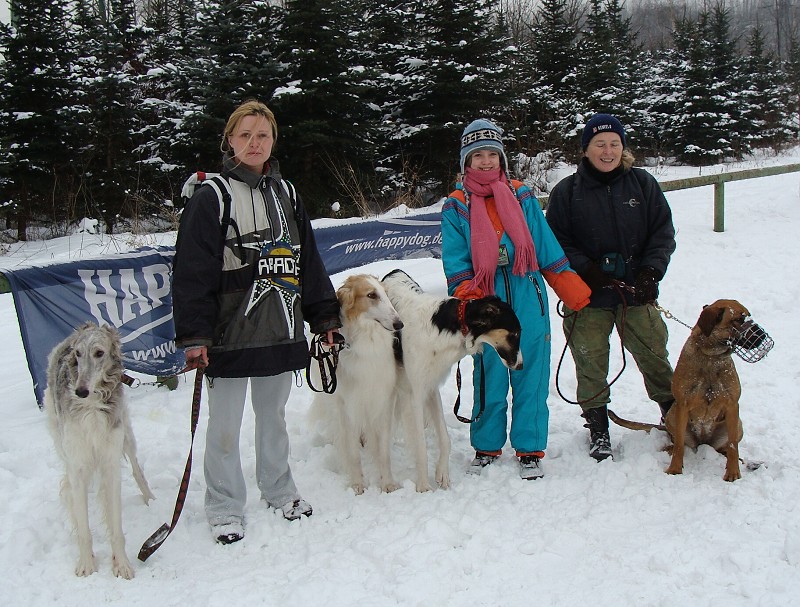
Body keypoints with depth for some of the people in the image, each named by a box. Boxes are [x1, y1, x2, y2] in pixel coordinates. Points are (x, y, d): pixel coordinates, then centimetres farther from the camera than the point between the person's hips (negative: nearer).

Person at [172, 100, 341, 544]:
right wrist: (194, 336, -16)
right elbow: (192, 270, -10)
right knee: (225, 424, 3)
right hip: (229, 332, -5)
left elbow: (308, 260, 17)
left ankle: (278, 488, 34)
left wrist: (324, 316, 15)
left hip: (280, 329, 5)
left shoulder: (284, 192, 13)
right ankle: (225, 508, 17)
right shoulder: (211, 197, -6)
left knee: (274, 415, 18)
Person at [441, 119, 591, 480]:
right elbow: (455, 262, 2)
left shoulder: (522, 197, 10)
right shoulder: (456, 207, 6)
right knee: (489, 379, 5)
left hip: (528, 302, 1)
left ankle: (529, 449, 14)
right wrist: (467, 300, -13)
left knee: (531, 376, 3)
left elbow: (548, 250, 11)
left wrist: (575, 293, 6)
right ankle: (486, 446, 21)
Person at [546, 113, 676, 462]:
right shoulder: (567, 191, -1)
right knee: (590, 361, 3)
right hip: (588, 296, -1)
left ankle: (673, 413, 30)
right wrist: (584, 268, -14)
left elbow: (663, 232, 4)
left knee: (653, 354, 9)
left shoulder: (643, 183, 3)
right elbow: (555, 240, -1)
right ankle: (597, 427, 19)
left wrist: (651, 271, -9)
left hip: (636, 291, 1)